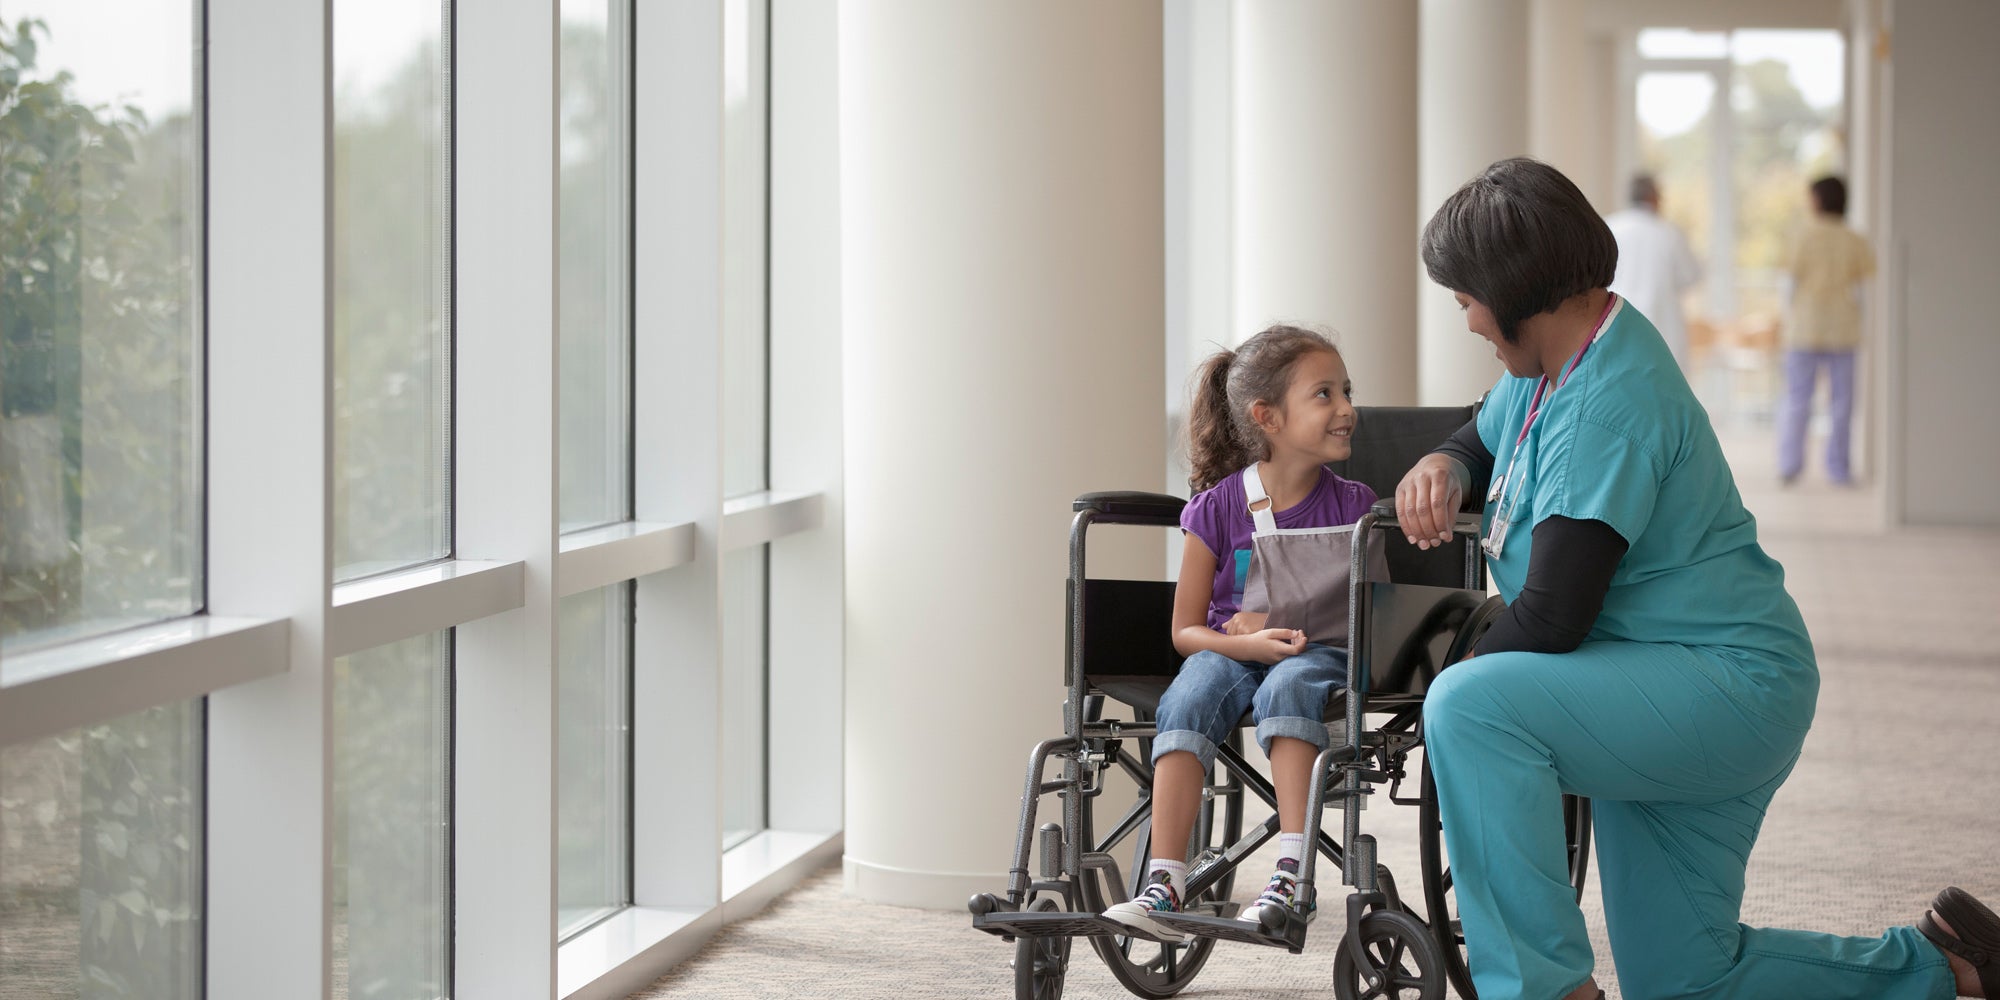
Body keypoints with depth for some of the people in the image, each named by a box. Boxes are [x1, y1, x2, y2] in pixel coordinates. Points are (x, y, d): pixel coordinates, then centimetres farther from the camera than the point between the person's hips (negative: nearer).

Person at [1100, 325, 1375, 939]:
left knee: (1286, 685, -36)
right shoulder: (1217, 507, -1)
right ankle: (1164, 883, -37)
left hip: (1317, 651, -1)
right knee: (1187, 699, -32)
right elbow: (1185, 629, 3)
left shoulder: (1353, 506, 2)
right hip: (1225, 649, 1)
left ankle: (1292, 876, -41)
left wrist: (1275, 626, -10)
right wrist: (1249, 642, -19)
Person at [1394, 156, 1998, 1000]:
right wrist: (1441, 470, 2)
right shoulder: (1551, 362, 8)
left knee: (1470, 707, -34)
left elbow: (1553, 615, -27)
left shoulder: (1604, 405, -23)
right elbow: (1483, 442, 27)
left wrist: (1451, 701, -11)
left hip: (1727, 684, -11)